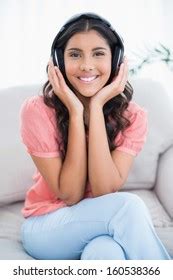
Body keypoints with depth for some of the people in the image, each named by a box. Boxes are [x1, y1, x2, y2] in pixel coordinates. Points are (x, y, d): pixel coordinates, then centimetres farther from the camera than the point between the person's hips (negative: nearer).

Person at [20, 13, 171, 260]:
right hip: (47, 226, -1)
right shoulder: (37, 110, -16)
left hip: (102, 222, 2)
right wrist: (75, 112, -25)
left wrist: (96, 107, -25)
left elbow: (105, 191, -22)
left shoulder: (132, 116, -10)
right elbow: (69, 195, -19)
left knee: (106, 253, -35)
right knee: (129, 207, -29)